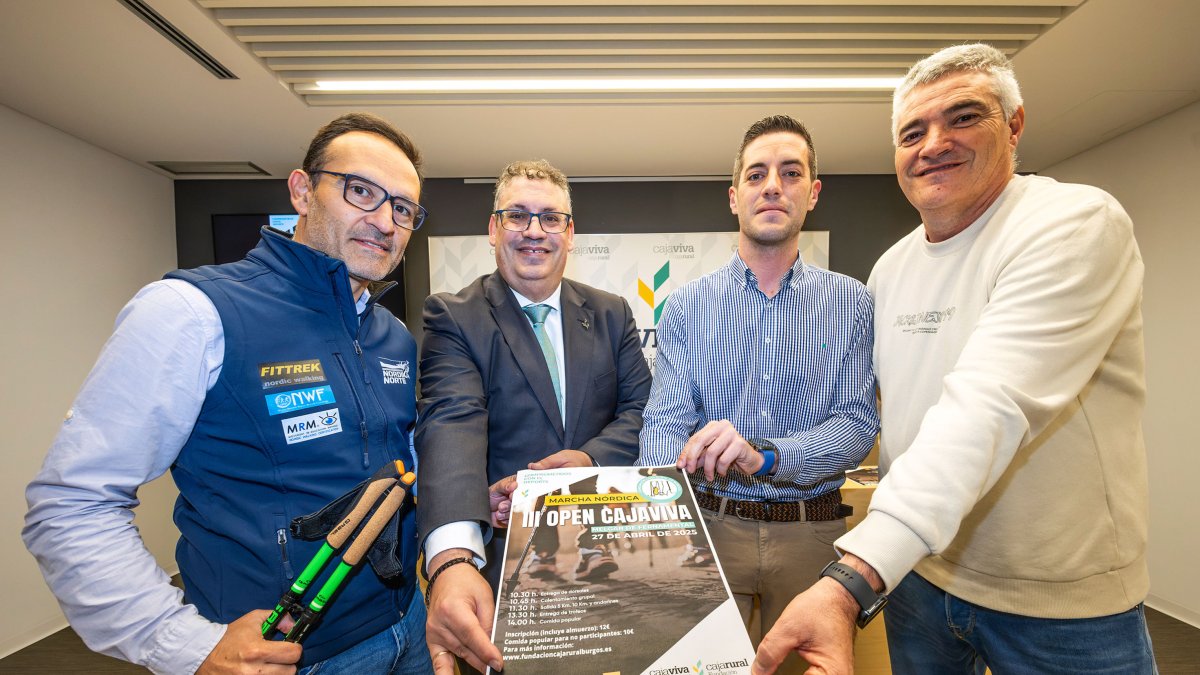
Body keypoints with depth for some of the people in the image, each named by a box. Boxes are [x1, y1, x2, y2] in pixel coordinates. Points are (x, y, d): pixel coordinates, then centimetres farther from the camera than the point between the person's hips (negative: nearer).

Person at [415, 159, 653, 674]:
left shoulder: (612, 314, 3)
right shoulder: (453, 317, -9)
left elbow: (644, 408, -1)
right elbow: (452, 426, -24)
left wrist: (591, 458, -21)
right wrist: (453, 562, -38)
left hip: (606, 551, 4)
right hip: (498, 555, -3)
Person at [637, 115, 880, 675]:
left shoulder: (850, 302, -2)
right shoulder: (688, 305, -4)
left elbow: (858, 423, -10)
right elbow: (664, 423, -11)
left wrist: (763, 456, -28)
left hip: (812, 530, 1)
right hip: (710, 526, -1)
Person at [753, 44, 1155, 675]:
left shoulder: (1077, 222, -20)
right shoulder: (890, 267, 1)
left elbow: (988, 408, -35)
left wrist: (852, 581, -42)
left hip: (1062, 602, -5)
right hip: (915, 569, 6)